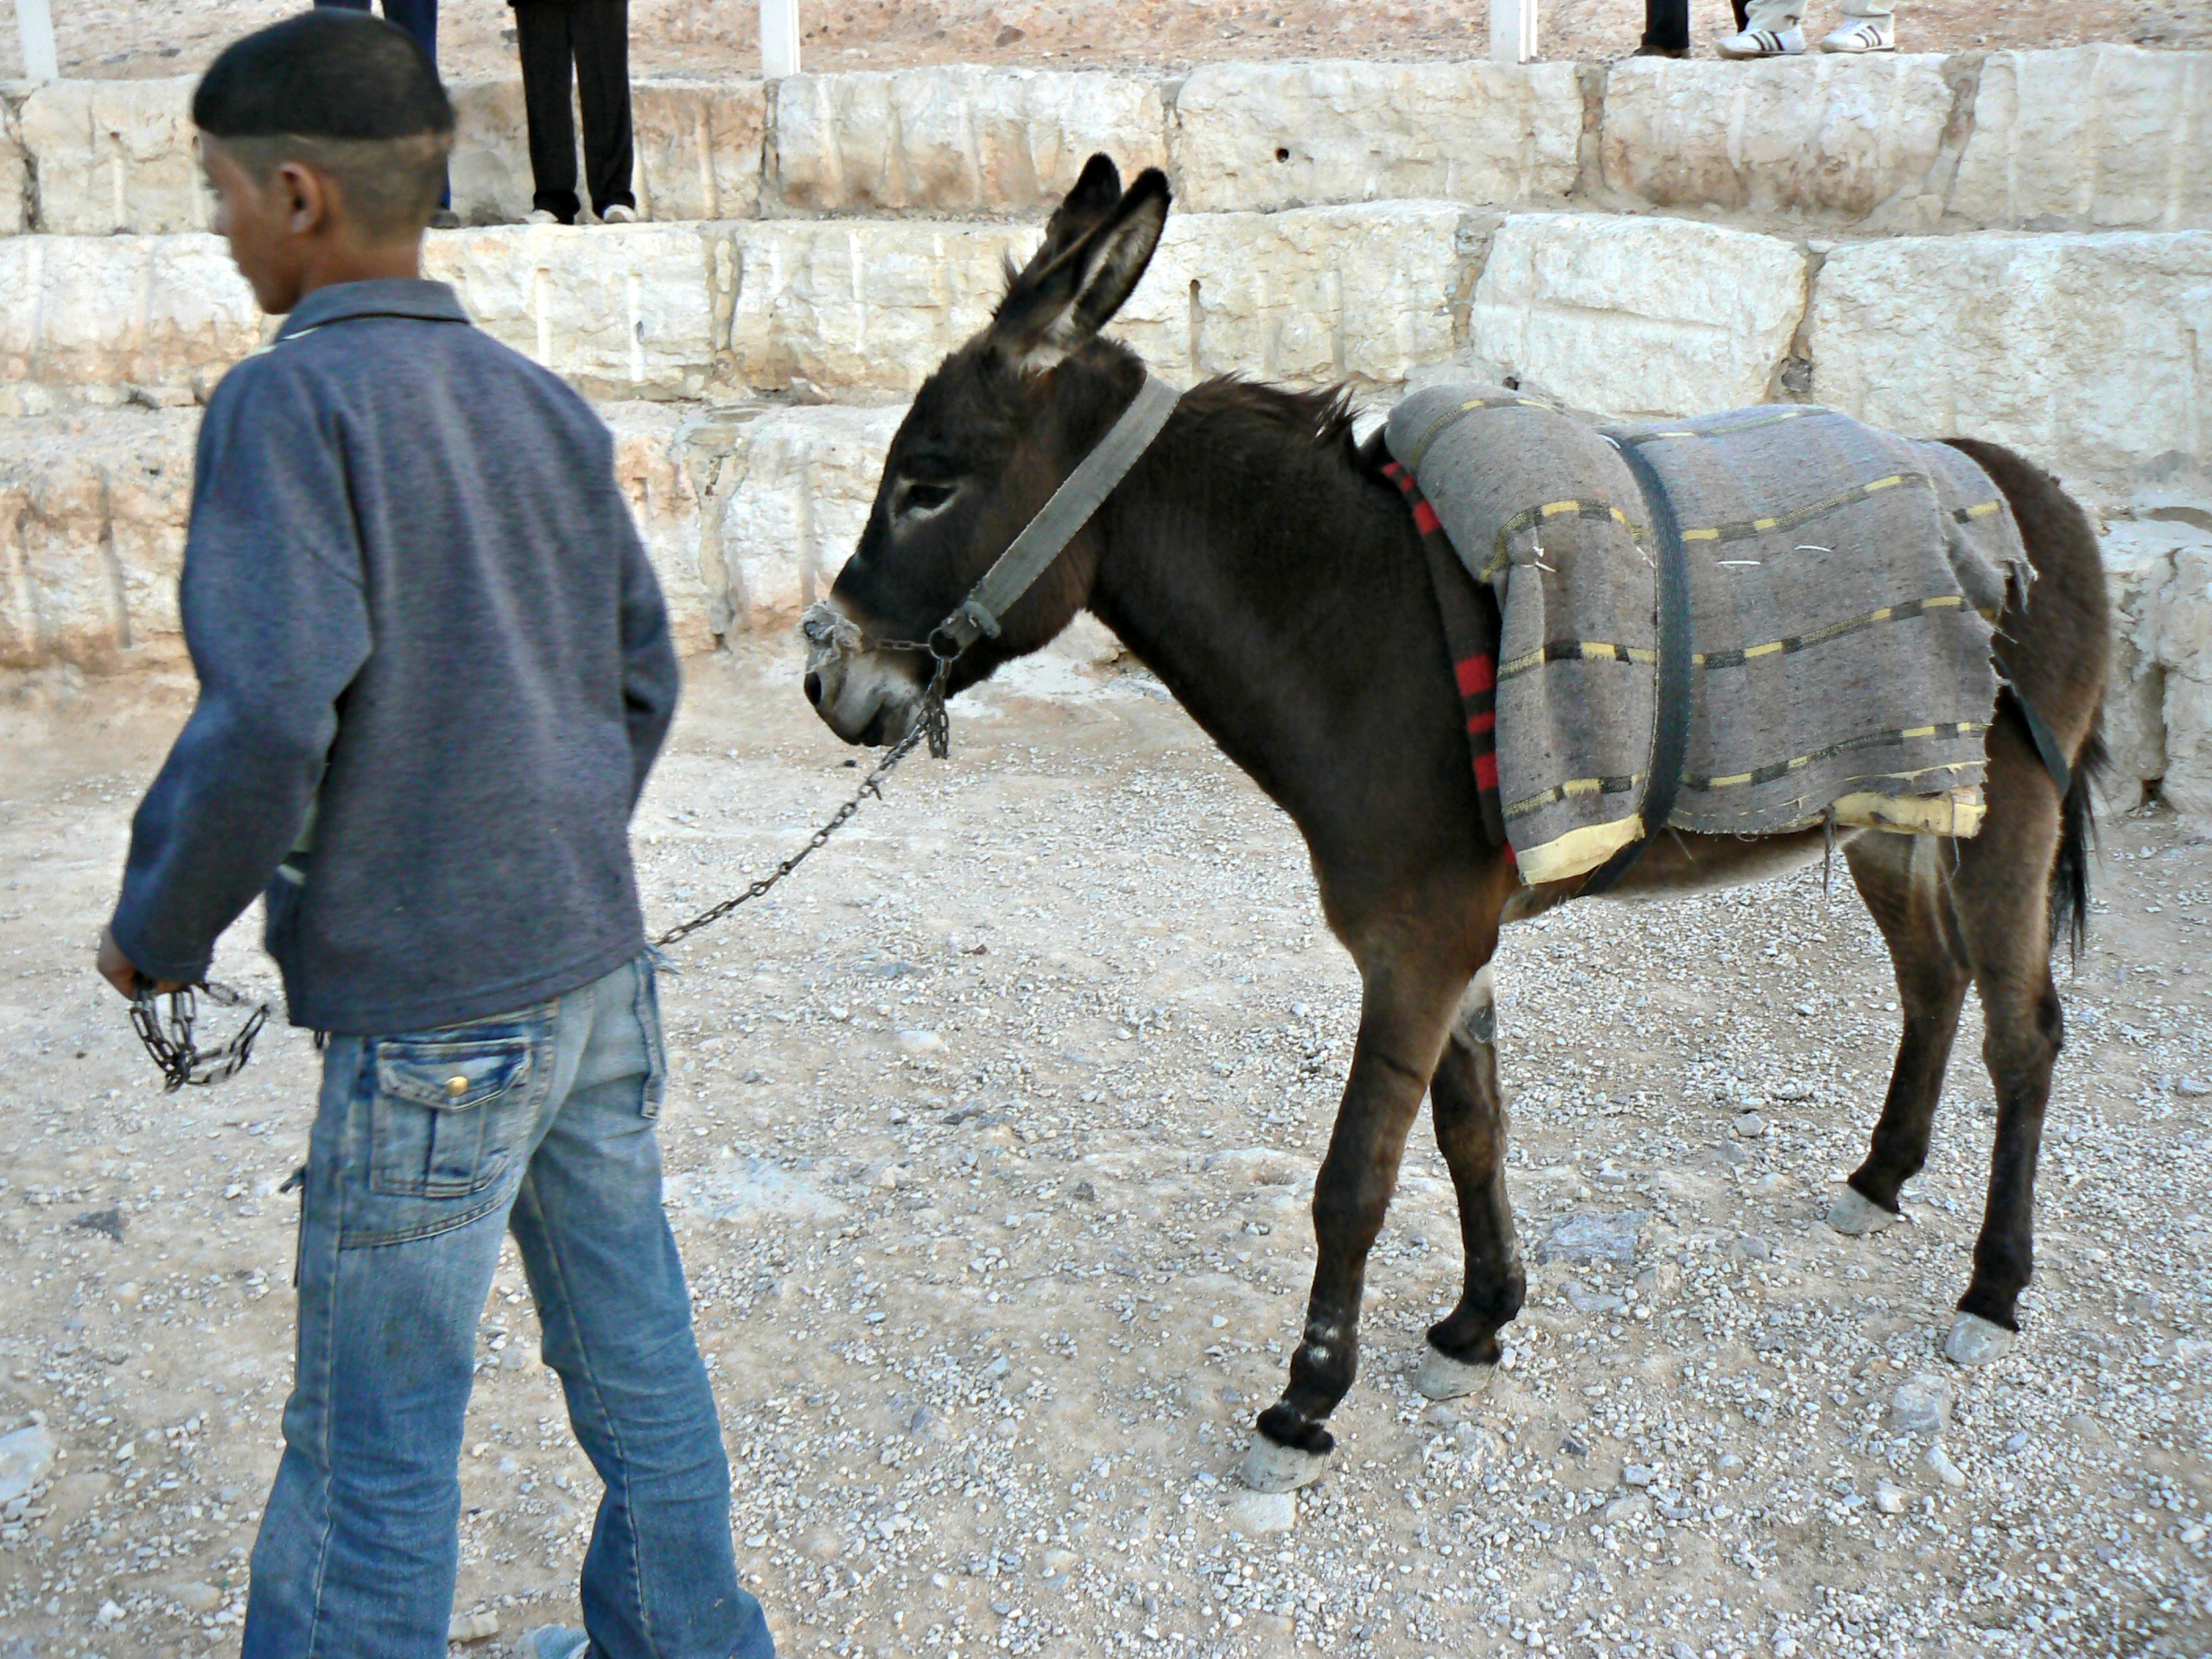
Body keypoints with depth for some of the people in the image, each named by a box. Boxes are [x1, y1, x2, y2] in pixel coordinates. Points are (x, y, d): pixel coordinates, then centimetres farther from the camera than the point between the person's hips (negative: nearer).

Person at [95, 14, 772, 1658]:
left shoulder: (289, 402, -14)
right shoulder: (548, 406, 7)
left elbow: (269, 721, -22)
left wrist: (155, 932, -7)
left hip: (429, 1010, -7)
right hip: (599, 967, 7)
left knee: (372, 1443, 8)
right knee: (634, 1352, 20)